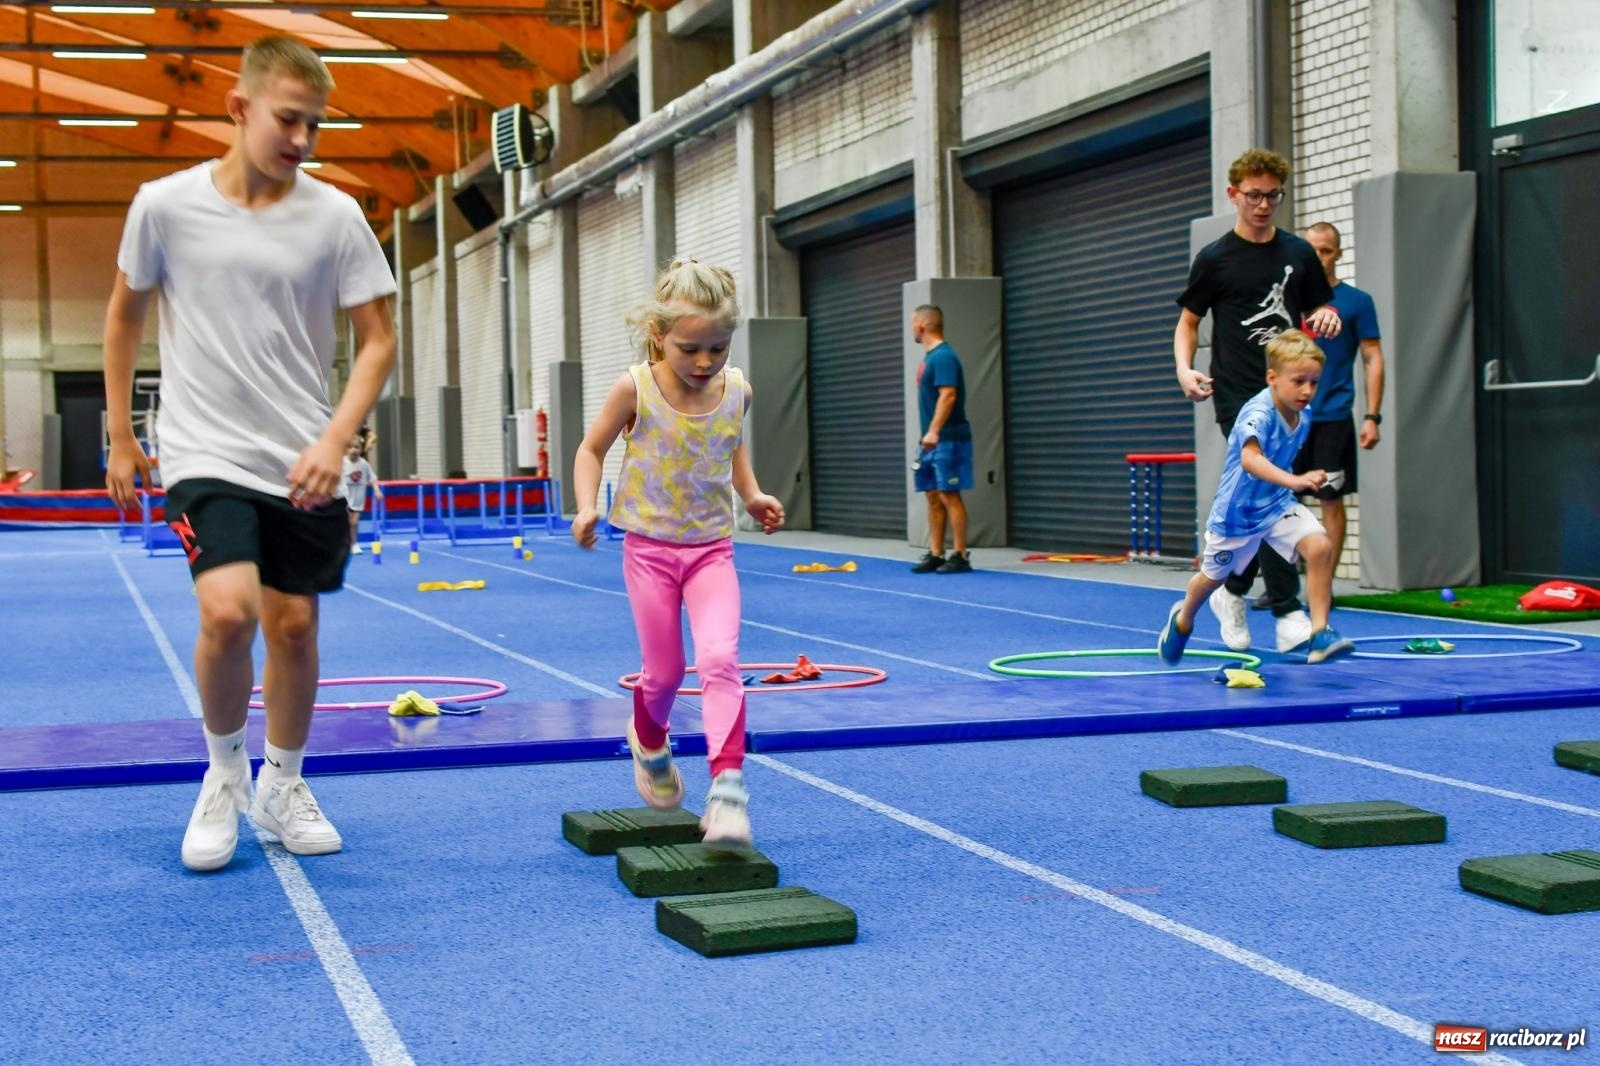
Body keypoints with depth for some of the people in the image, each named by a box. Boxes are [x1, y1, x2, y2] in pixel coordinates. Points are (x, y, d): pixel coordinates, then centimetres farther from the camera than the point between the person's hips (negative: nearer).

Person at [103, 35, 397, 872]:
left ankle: (281, 786, 30)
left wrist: (334, 440, -14)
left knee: (294, 625, 7)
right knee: (229, 612, -20)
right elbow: (125, 314, 10)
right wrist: (119, 437, 11)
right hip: (206, 453, -2)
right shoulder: (165, 205, -4)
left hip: (306, 466, 2)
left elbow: (377, 338, 0)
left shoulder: (334, 216, -3)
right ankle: (224, 771, 7)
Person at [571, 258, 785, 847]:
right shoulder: (635, 389, -14)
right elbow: (591, 450, 0)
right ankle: (649, 744, 41)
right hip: (651, 548, -1)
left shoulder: (737, 391, -5)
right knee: (664, 671, 7)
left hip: (712, 549, 1)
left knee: (720, 658, -18)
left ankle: (727, 785, -20)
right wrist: (587, 508, -16)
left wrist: (752, 493, 2)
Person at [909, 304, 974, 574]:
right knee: (933, 497, 9)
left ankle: (960, 556, -4)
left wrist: (933, 431, -29)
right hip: (932, 441, 9)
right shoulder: (929, 357, 15)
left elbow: (948, 395, -23)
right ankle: (935, 554, 14)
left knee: (949, 496, -7)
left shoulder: (943, 356, -14)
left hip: (947, 440, -9)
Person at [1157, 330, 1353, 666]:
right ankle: (1182, 619, 51)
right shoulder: (1258, 413, -31)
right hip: (1236, 510, -5)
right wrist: (1293, 481, -64)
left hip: (1278, 503, 5)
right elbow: (1250, 458, -51)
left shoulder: (1304, 415, -7)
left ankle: (1320, 633, -18)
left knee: (1320, 546, -22)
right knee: (1213, 575, 18)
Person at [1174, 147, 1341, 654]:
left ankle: (1233, 592, 28)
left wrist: (1327, 318, -7)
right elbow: (1188, 322, 6)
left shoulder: (1298, 254, 10)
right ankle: (1287, 613, -13)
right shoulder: (1215, 259, 0)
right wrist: (1185, 369, -12)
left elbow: (1320, 311, 18)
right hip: (1239, 397, -4)